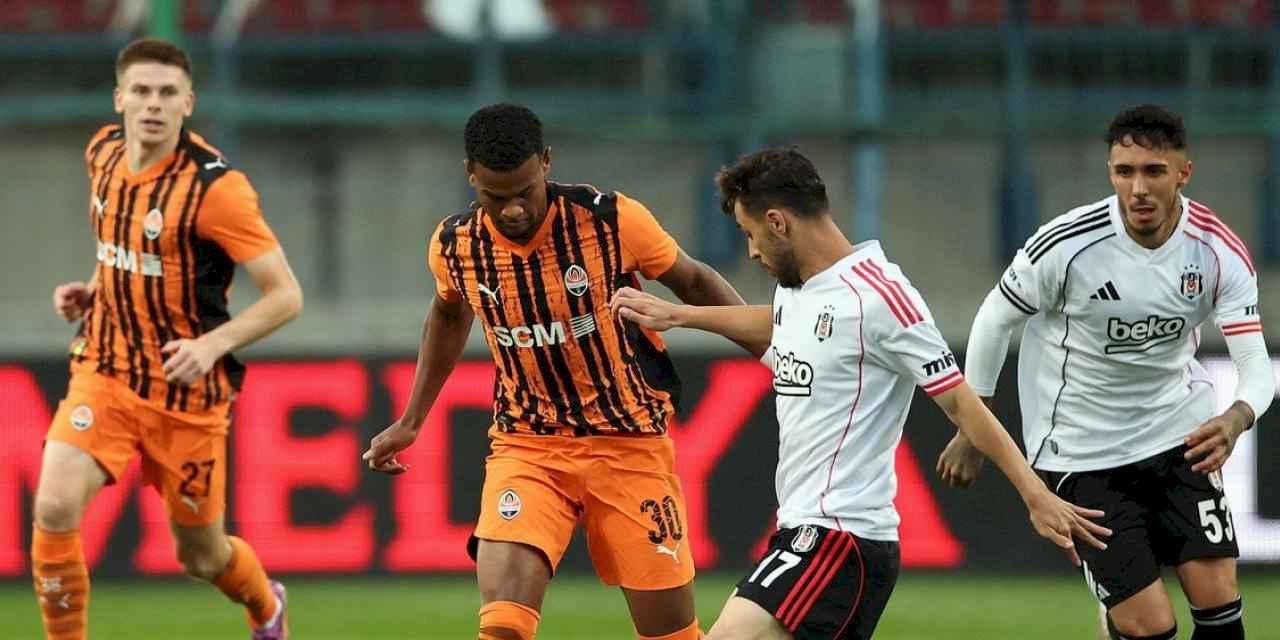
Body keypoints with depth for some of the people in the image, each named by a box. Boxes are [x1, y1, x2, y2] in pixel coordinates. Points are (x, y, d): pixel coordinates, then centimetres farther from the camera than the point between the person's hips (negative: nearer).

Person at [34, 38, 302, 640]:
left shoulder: (215, 185, -19)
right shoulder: (104, 152, 1)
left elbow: (285, 296, -18)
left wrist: (213, 344, -30)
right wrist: (94, 291, 5)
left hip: (187, 389, -4)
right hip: (105, 371, 4)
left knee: (201, 554, 12)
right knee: (54, 506, -21)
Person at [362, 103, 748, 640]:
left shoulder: (612, 220, -15)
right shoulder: (454, 244, -6)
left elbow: (694, 282, 2)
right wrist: (410, 423, 22)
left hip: (629, 440, -1)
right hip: (525, 445, 1)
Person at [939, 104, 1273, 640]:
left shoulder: (1218, 250, -14)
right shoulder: (1066, 245, -21)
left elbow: (1256, 364, -16)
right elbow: (995, 319, -5)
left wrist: (1235, 419, -39)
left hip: (1179, 433, 3)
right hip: (1083, 450, -3)